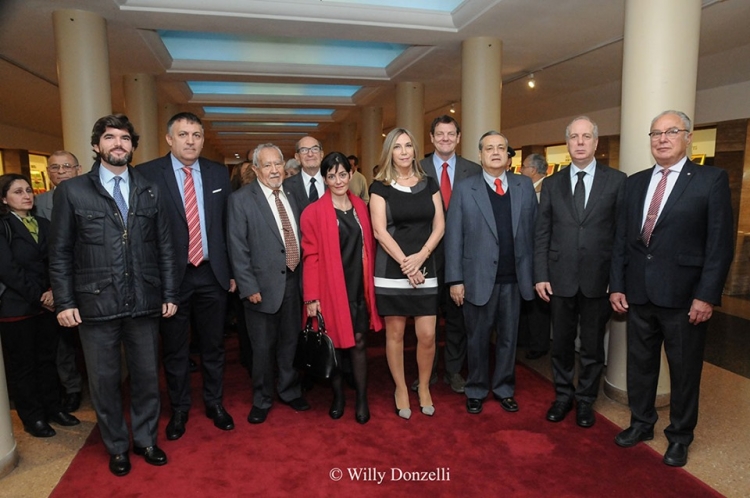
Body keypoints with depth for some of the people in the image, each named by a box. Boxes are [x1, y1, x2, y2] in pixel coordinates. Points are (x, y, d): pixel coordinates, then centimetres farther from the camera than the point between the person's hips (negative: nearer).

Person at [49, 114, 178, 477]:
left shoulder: (150, 191, 8)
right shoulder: (71, 191, 1)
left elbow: (165, 247, 8)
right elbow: (60, 253, 1)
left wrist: (170, 294, 4)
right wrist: (64, 302, -4)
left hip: (144, 303, 2)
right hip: (96, 304, -2)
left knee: (147, 376, 12)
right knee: (104, 381, 11)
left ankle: (145, 439, 33)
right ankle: (116, 447, 31)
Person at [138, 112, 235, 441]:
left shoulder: (218, 173, 4)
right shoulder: (147, 174, -6)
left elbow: (228, 224, 6)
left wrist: (233, 271, 5)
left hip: (212, 274, 3)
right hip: (171, 275, -2)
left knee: (213, 345, 15)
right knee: (174, 349, 13)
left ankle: (214, 403, 35)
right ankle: (179, 409, 33)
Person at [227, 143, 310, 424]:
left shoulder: (290, 196, 9)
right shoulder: (241, 199, -7)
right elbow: (238, 249, -10)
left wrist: (302, 276, 7)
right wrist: (249, 287, -14)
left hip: (293, 282, 5)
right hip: (263, 285, -4)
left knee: (289, 342, 17)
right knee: (263, 347, 9)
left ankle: (290, 391, 38)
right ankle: (262, 401, 29)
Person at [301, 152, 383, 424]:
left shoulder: (360, 207, 7)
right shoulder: (314, 212, -7)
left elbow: (368, 247, 9)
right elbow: (310, 256, -9)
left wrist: (371, 284, 5)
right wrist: (311, 297, -12)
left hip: (358, 287, 3)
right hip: (331, 289, -3)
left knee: (359, 342, 8)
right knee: (334, 343, 10)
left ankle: (362, 399, 23)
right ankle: (338, 397, 29)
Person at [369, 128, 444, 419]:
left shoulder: (429, 184, 9)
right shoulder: (380, 187, 1)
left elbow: (439, 226, 4)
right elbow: (379, 230, -7)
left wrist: (420, 257, -10)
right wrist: (404, 262, -14)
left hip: (425, 269, 2)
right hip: (391, 270, -2)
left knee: (427, 335, 0)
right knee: (394, 333, 5)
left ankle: (424, 387, 23)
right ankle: (401, 389, 24)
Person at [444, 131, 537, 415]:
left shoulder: (525, 186, 6)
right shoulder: (464, 189, -1)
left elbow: (534, 231, 6)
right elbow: (453, 237, -4)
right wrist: (455, 279, -7)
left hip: (514, 279, 2)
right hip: (479, 278, -2)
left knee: (509, 337, 14)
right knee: (478, 339, 12)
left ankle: (504, 388, 33)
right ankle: (476, 391, 30)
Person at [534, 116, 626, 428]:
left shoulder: (616, 180, 0)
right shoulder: (552, 184, 5)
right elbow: (541, 234, 3)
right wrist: (540, 276, -2)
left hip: (598, 279, -1)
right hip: (560, 278, 1)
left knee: (592, 344, 12)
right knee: (561, 342, 13)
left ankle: (585, 400, 31)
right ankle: (563, 395, 33)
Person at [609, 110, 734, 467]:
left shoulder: (712, 180, -4)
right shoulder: (635, 182, 9)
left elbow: (720, 244, -8)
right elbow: (622, 238, 9)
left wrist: (707, 296, -13)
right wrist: (617, 285, 4)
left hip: (684, 296, -4)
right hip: (639, 293, 4)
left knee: (684, 370, 11)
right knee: (640, 363, 15)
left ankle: (680, 436, 30)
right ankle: (641, 423, 35)